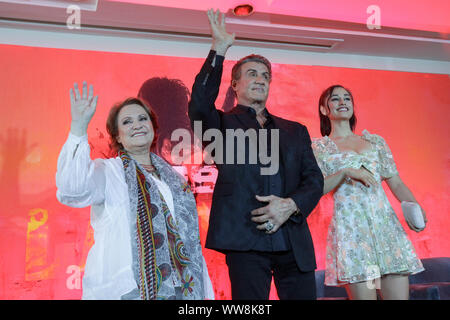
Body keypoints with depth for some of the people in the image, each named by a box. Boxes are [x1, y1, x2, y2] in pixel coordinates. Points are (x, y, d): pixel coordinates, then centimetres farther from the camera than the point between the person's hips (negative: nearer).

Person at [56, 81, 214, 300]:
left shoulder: (174, 179, 13)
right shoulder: (107, 171, -2)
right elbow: (72, 191, -25)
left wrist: (207, 293, 14)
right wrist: (78, 127, -30)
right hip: (124, 290, -4)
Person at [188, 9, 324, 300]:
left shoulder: (295, 131, 18)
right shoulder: (224, 124, 8)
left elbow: (315, 179, 11)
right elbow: (199, 106, -14)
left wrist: (290, 205, -9)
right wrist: (219, 49, -13)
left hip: (294, 241, 4)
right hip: (245, 240, -3)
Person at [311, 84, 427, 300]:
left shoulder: (376, 141, 18)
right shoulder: (318, 147, 8)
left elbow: (396, 184, 13)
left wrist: (414, 207, -5)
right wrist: (345, 172, -15)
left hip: (387, 223, 4)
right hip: (350, 227, -3)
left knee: (399, 294, -1)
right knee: (363, 294, -6)